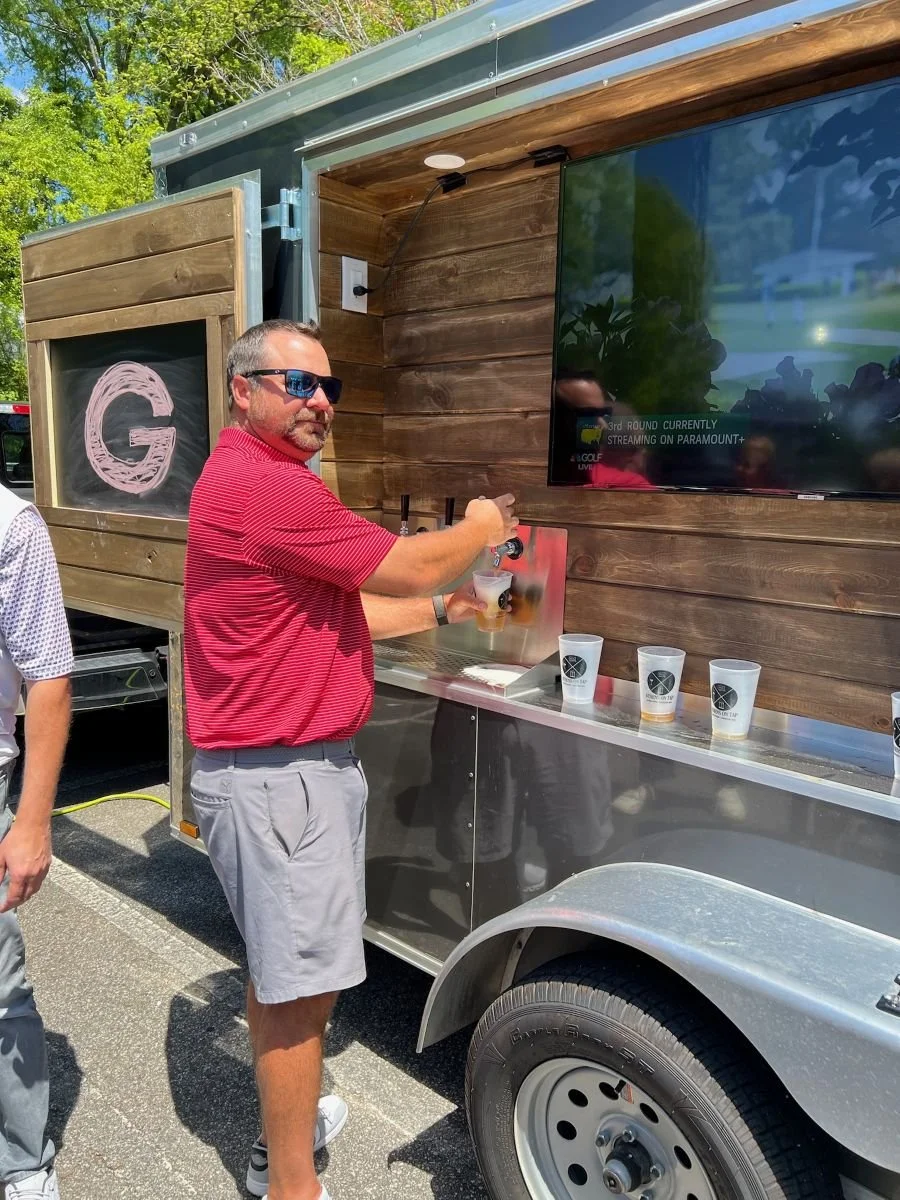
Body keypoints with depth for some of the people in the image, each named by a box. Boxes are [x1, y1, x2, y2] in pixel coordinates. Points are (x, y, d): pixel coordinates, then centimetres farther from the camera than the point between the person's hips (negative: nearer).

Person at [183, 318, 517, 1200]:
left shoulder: (262, 480, 14)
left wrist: (442, 610, 12)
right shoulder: (262, 484, -21)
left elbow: (343, 611, 16)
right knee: (302, 986, 3)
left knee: (279, 973, 23)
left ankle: (286, 1125, 42)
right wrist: (481, 529, 2)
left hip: (284, 765, 11)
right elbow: (410, 567, -16)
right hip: (278, 777, -11)